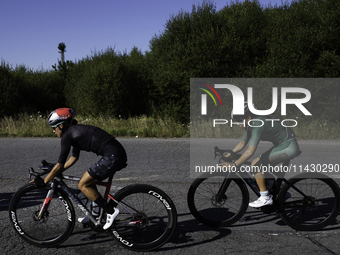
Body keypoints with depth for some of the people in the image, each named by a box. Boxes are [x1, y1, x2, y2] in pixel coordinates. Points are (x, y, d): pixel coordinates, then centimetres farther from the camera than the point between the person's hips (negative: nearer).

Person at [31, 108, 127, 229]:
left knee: (83, 185, 0)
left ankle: (111, 211, 0)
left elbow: (60, 164, -6)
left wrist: (43, 181, 3)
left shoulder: (67, 135, -6)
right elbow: (74, 157, 31)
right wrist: (57, 172, 32)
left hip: (112, 157, -10)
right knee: (89, 181, 21)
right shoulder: (75, 131, 21)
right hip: (119, 154, 10)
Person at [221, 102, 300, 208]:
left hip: (289, 147, -10)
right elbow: (242, 143, 13)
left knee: (256, 165, -16)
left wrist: (233, 165, -31)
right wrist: (226, 156, 9)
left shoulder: (258, 125, -26)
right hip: (282, 145, 10)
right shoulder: (250, 124, 2)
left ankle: (265, 198, -7)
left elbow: (250, 151, -33)